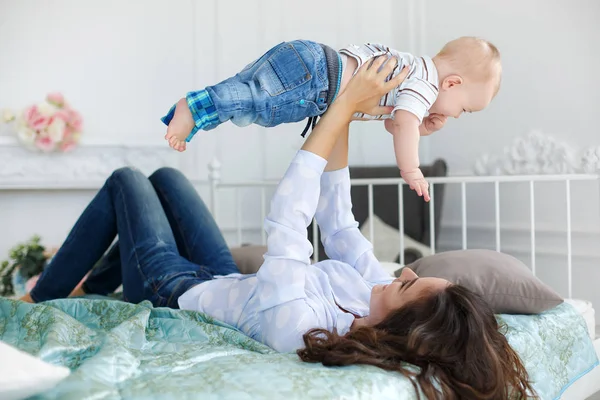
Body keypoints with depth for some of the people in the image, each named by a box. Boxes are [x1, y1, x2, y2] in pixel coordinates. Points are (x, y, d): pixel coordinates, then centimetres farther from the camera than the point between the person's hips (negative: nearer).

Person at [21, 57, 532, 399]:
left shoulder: (298, 322, -47)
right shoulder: (377, 295, -26)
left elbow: (286, 220, -40)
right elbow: (338, 221, -14)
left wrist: (345, 106, -36)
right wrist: (342, 124, -16)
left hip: (173, 288, -6)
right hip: (229, 280, 6)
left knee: (126, 180, 11)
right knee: (163, 176, 21)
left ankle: (41, 298, 31)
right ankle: (93, 287, 41)